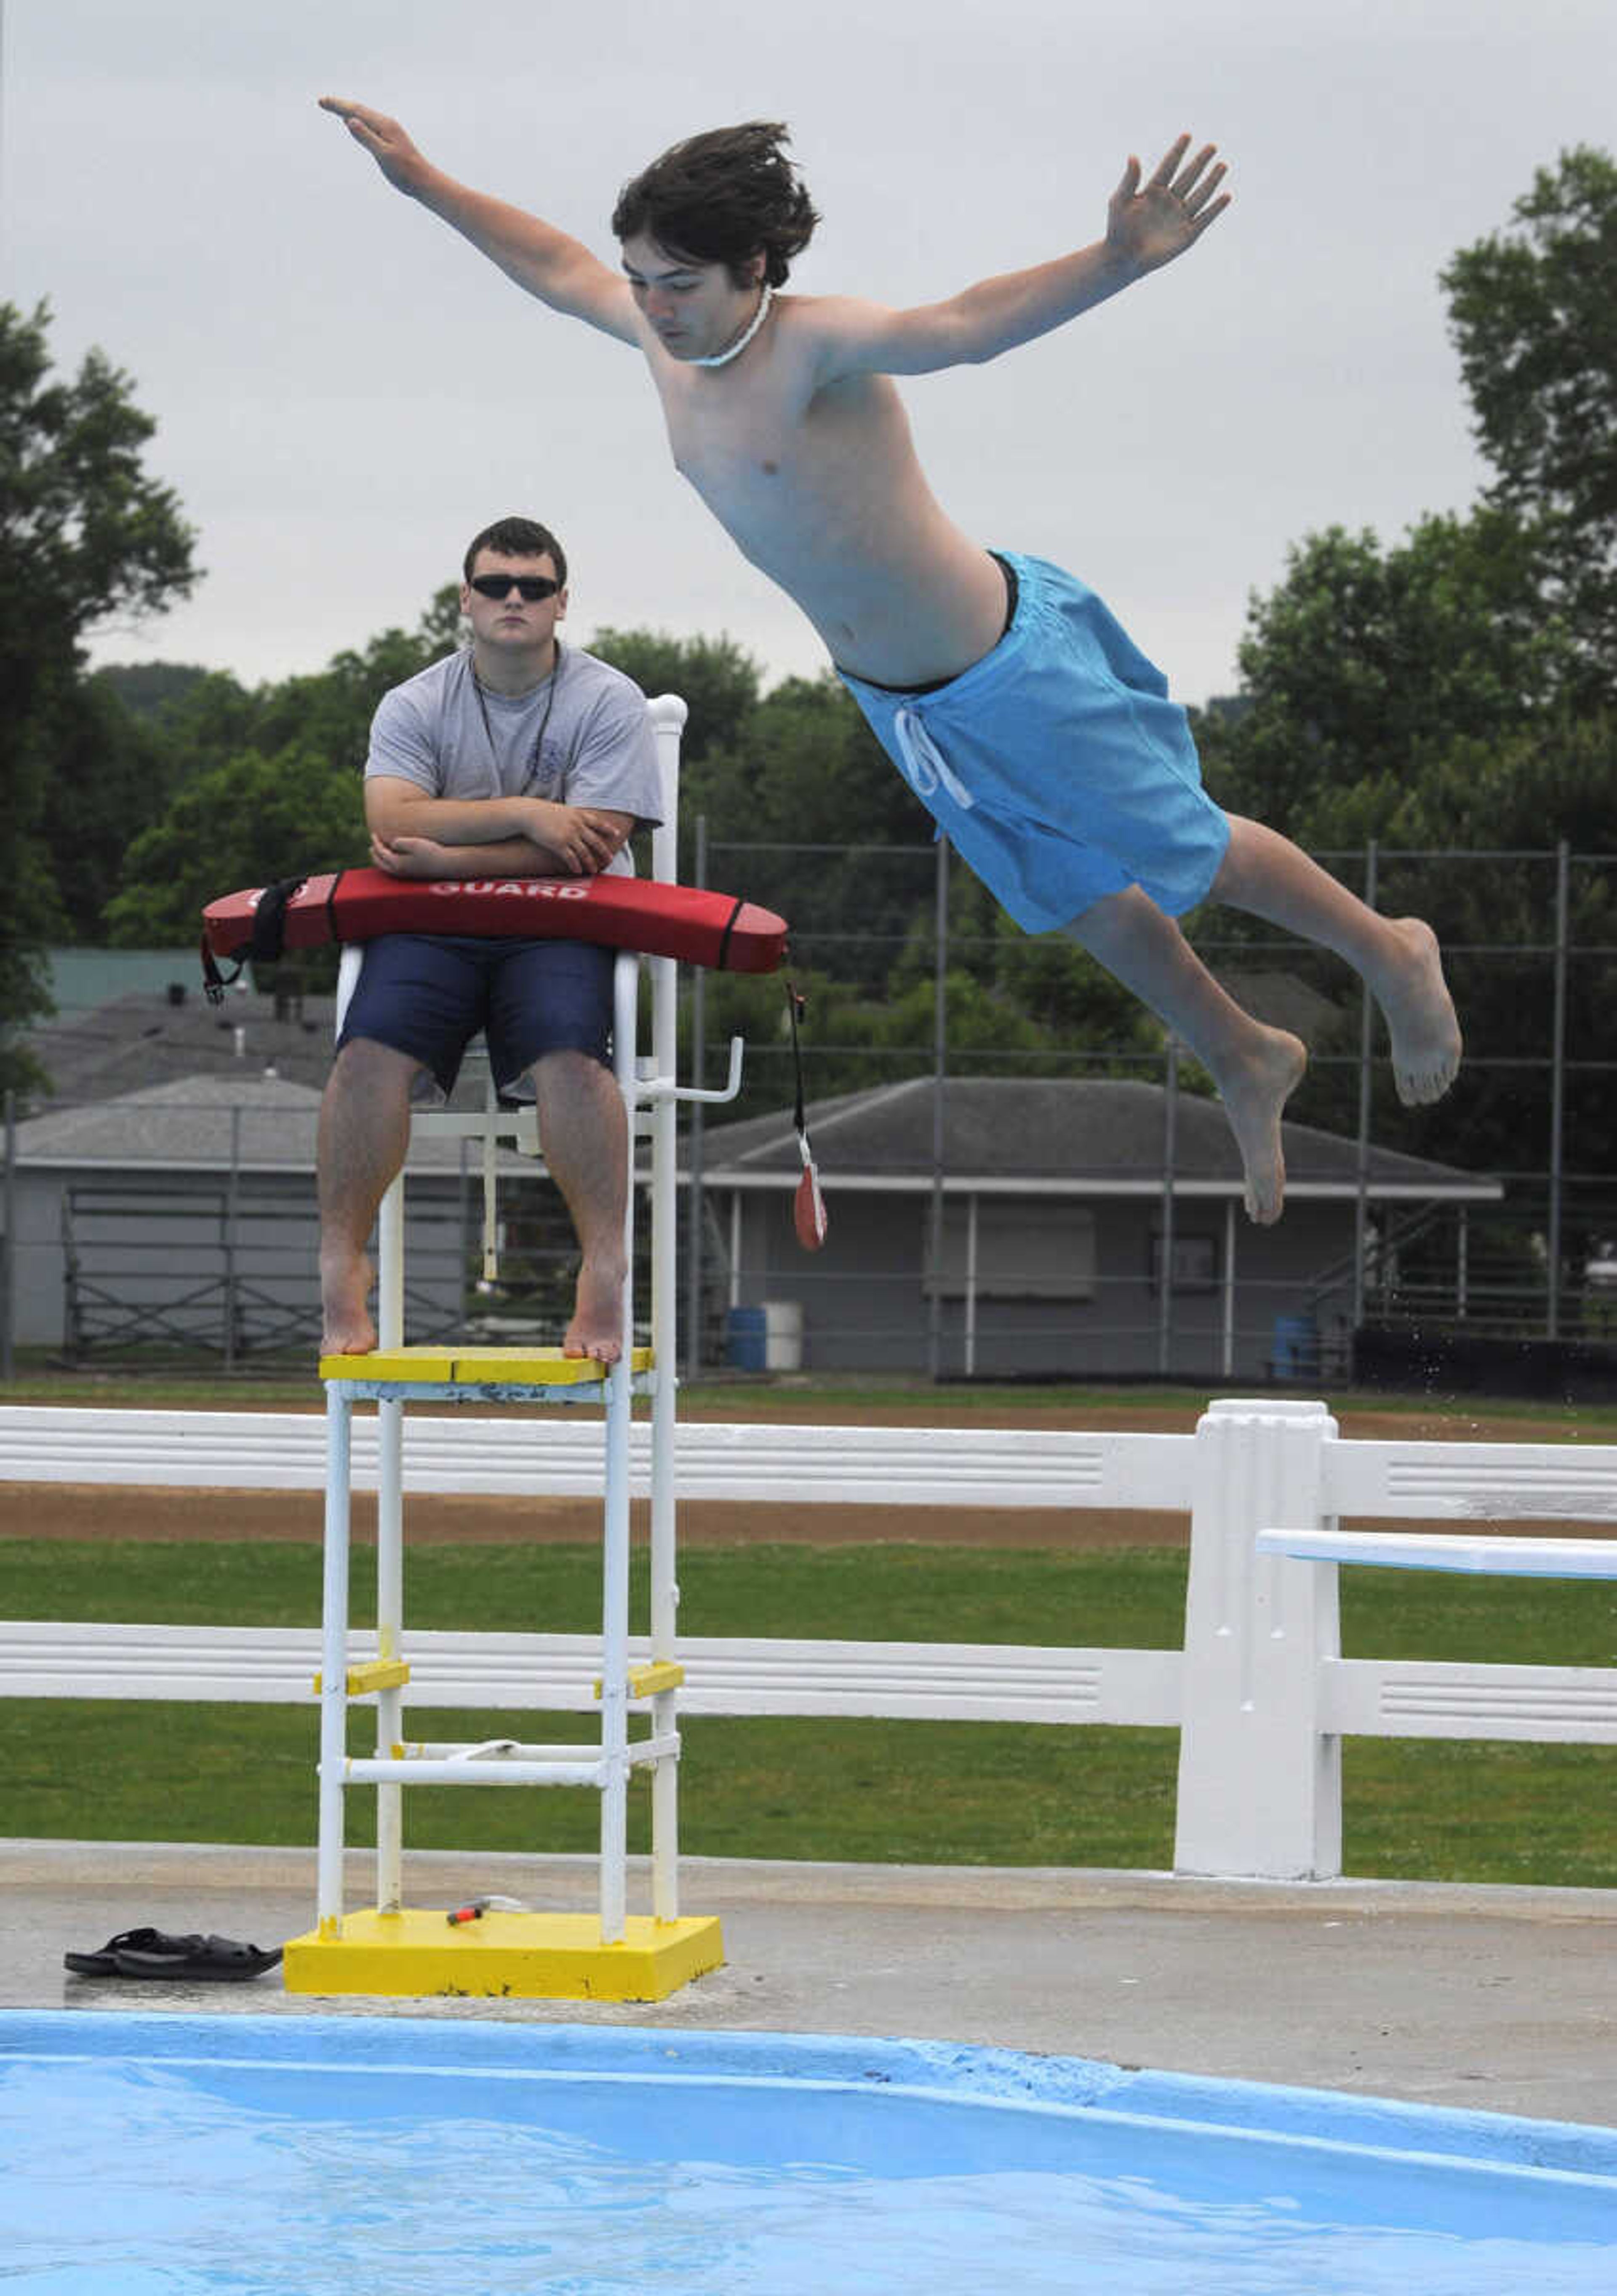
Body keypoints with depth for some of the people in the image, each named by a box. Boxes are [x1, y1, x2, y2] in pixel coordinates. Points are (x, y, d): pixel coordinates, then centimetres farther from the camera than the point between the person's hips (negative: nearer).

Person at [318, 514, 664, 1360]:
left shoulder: (609, 703, 2)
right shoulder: (414, 707, 8)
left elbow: (588, 849, -9)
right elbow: (392, 820, -9)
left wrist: (448, 856, -14)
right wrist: (524, 815, -17)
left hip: (559, 929, -2)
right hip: (431, 931, 2)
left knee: (568, 1051, -32)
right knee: (370, 1050, -27)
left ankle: (605, 1275, -27)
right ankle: (341, 1272, -19)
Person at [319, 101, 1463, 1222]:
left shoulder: (815, 345, -32)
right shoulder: (669, 337, -8)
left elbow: (958, 327, -51)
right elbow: (559, 267, 13)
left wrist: (1118, 262, -69)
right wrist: (424, 182, 19)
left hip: (1013, 666, -8)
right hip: (894, 699, 8)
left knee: (1185, 859, 10)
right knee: (1079, 900, 22)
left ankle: (1391, 954, 36)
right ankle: (1246, 1063, 45)